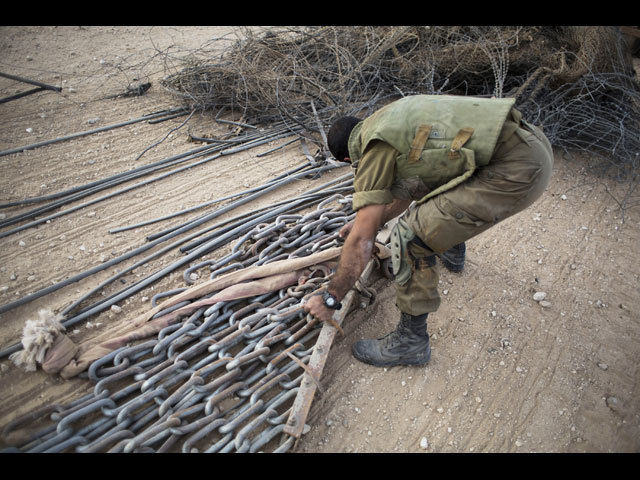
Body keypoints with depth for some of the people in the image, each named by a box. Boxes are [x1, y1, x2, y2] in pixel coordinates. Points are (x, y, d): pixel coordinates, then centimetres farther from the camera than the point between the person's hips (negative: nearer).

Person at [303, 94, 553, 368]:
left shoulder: (375, 149, -7)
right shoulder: (389, 119, 20)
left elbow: (361, 242, -9)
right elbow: (408, 188, 35)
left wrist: (330, 299, 2)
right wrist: (371, 220, 43)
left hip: (518, 171, -11)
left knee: (411, 237, -10)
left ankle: (411, 341, 7)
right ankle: (452, 253, 55)